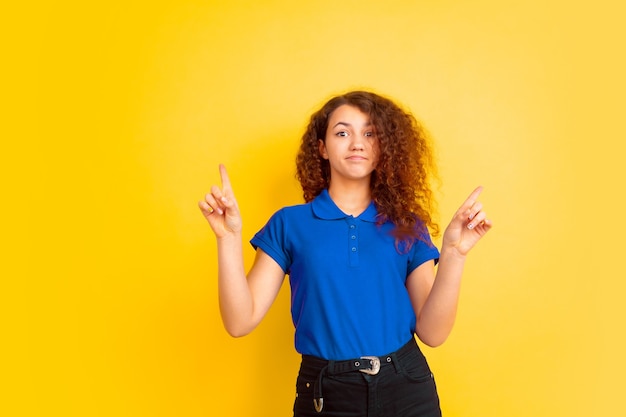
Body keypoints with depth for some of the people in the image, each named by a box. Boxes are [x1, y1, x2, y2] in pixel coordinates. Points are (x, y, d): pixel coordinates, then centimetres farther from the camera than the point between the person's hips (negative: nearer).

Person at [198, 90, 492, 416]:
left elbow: (432, 333, -4)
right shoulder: (289, 223, -1)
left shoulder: (407, 227, 2)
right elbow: (240, 322, -6)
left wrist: (453, 253, -16)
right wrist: (229, 238, -17)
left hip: (406, 390, 1)